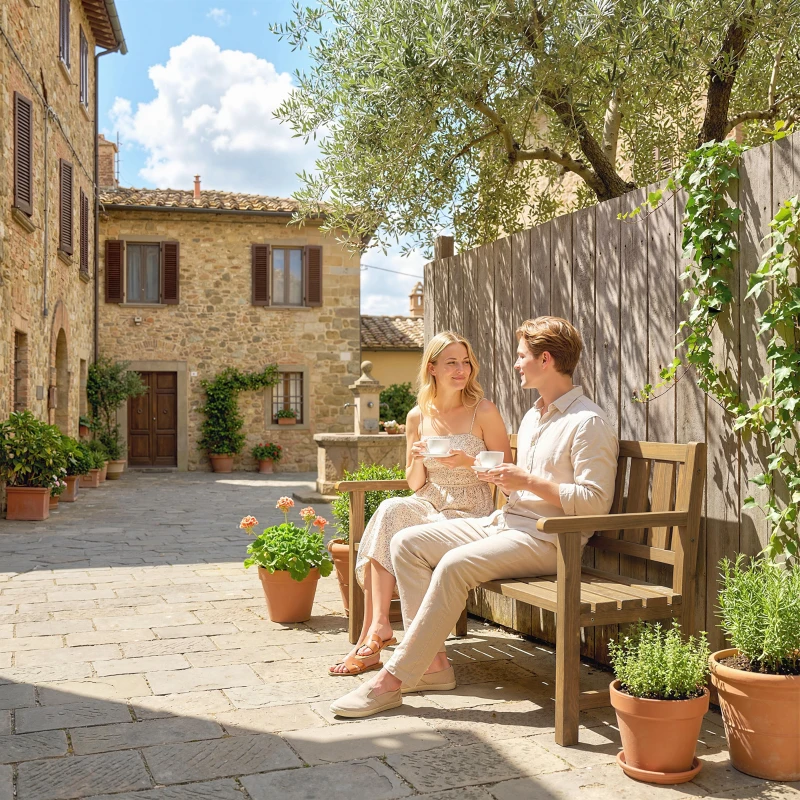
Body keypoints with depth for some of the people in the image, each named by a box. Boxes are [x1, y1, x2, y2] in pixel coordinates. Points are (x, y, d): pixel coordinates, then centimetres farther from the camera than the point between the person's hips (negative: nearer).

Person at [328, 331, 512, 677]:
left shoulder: (483, 411, -2)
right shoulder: (418, 416, 9)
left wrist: (467, 461, -17)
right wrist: (417, 461, -8)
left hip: (469, 514, -4)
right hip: (427, 506, 4)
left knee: (390, 514, -27)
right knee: (390, 510, -29)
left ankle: (376, 627, -19)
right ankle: (375, 633, -26)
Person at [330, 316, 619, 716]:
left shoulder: (588, 422, -9)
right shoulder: (533, 416, 21)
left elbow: (595, 502, -17)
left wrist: (529, 482, -18)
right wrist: (503, 478, 6)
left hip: (545, 538, -9)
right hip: (505, 523, 9)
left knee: (455, 564, -31)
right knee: (406, 542, -5)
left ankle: (394, 678, -22)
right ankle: (432, 661, -8)